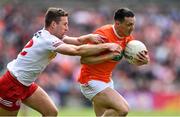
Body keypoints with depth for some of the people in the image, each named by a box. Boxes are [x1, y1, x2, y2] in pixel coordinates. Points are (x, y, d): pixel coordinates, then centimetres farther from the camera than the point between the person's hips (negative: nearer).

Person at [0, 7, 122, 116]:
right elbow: (77, 50, -31)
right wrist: (106, 46, -27)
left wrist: (89, 37, -18)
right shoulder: (47, 40, -25)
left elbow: (77, 41, 5)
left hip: (26, 85, 10)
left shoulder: (46, 35, 3)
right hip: (12, 84, -10)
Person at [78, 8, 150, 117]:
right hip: (91, 81, -9)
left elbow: (136, 61, 4)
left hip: (106, 81, 9)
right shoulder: (103, 34, -22)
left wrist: (145, 60, -20)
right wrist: (109, 56, -29)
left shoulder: (127, 37, 2)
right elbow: (84, 60, -23)